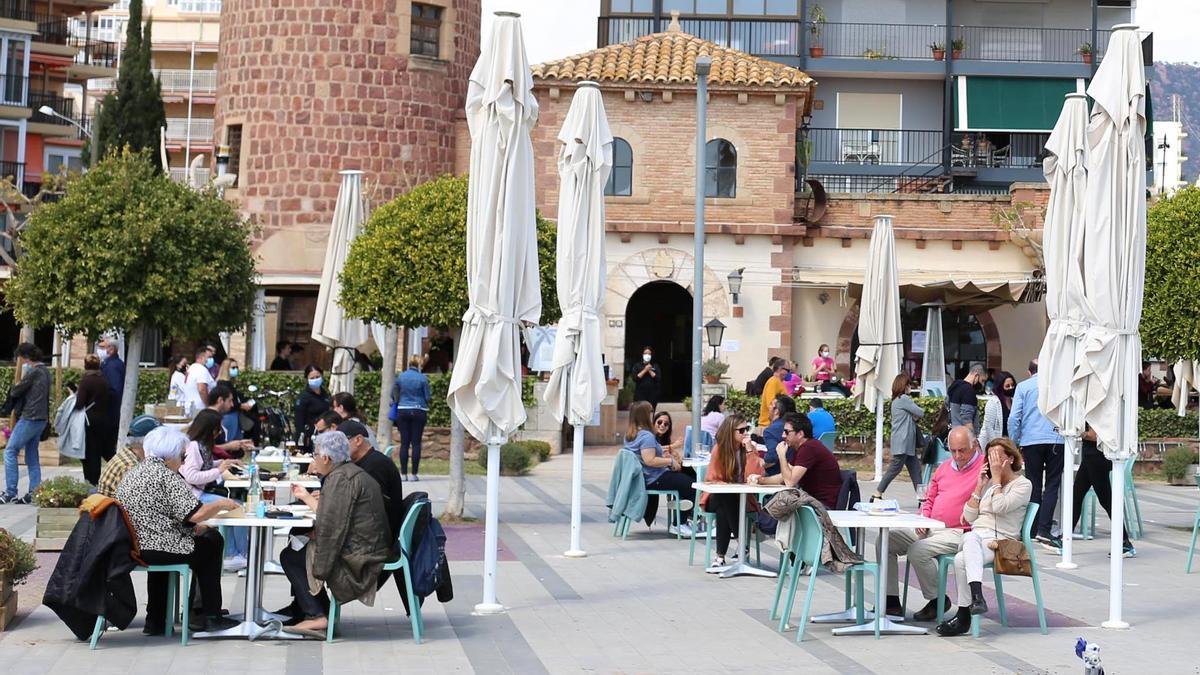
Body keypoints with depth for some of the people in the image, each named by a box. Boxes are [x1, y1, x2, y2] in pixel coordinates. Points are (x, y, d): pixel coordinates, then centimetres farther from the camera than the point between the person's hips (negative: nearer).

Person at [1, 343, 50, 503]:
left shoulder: (33, 372, -15)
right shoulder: (45, 370, 13)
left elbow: (15, 392, -10)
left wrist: (21, 378, 6)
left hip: (30, 418, -9)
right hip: (41, 419, 9)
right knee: (32, 456, 11)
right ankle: (34, 493, 9)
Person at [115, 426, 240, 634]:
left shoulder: (133, 471, 14)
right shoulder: (166, 476, -14)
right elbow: (195, 514, -19)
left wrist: (192, 526, 15)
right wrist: (221, 504, -1)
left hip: (129, 546, 9)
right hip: (153, 550, -9)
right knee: (211, 544, 13)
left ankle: (155, 621, 33)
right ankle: (210, 617, 18)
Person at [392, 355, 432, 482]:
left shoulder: (400, 377, 1)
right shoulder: (422, 378, -6)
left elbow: (393, 394, 11)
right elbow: (428, 397, -2)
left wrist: (396, 402, 30)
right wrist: (430, 399, 20)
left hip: (403, 411, 2)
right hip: (419, 412, -2)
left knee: (404, 443, 5)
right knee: (416, 443, 1)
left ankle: (403, 473, 4)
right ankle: (414, 473, 0)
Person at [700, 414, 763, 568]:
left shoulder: (750, 448, -3)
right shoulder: (719, 448, -5)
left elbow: (755, 476, -16)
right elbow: (712, 479, -4)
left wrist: (749, 450, -21)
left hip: (741, 499, 0)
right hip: (718, 497, 0)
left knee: (723, 510, -34)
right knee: (724, 501, -36)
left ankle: (720, 556, -32)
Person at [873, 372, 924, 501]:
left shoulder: (896, 400, 19)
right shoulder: (904, 399, -11)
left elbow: (914, 416, 19)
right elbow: (921, 413, -11)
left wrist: (913, 416, -3)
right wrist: (915, 415, 10)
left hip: (908, 443, 10)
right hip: (902, 443, -10)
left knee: (915, 469, 6)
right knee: (894, 469, -7)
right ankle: (877, 494, -3)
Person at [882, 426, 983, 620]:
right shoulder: (944, 467, 19)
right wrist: (923, 519, 8)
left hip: (957, 532, -8)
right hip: (930, 528, 8)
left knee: (917, 551, -29)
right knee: (885, 540, -3)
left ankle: (937, 601, -7)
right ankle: (891, 601, -1)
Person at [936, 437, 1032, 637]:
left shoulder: (1023, 485, 5)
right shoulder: (989, 483, 23)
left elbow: (999, 507, -14)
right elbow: (969, 517, 14)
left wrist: (996, 477, -4)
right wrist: (980, 486, 8)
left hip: (1001, 540, -4)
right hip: (977, 535, 4)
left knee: (961, 560, -33)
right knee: (971, 538, -37)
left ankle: (963, 616, -28)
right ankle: (977, 596, -49)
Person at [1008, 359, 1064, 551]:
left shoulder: (1023, 387, 6)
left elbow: (1014, 418, 0)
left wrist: (1013, 443, 7)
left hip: (1031, 441, 0)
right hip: (1056, 440, 0)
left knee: (1034, 486, 9)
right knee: (1052, 485, 2)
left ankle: (1032, 530, 10)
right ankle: (1044, 528, -11)